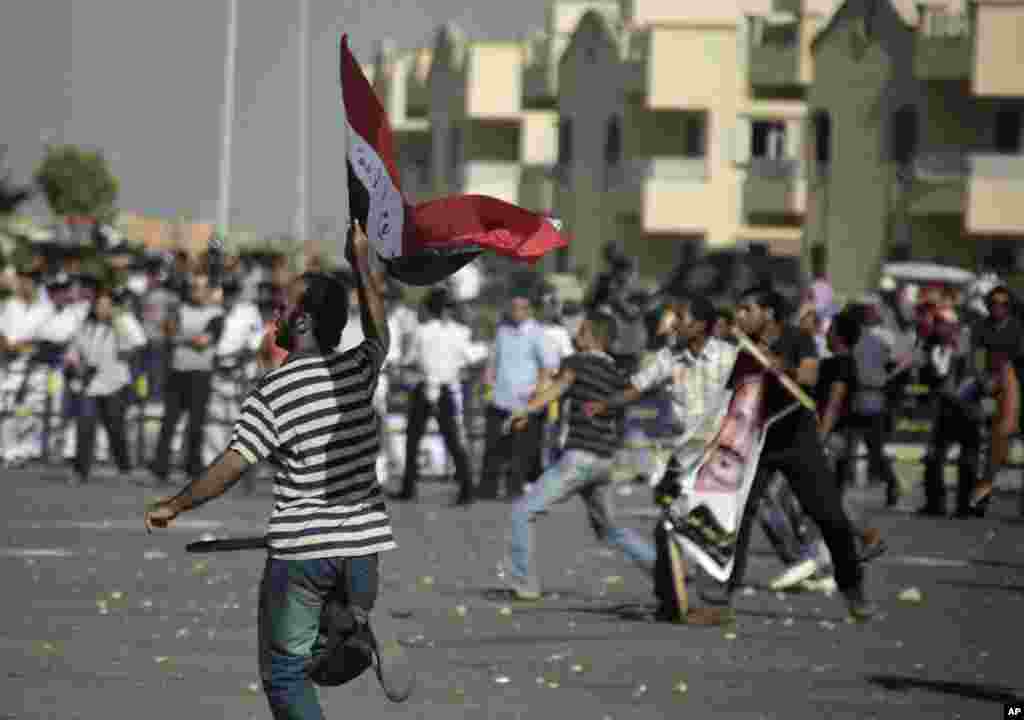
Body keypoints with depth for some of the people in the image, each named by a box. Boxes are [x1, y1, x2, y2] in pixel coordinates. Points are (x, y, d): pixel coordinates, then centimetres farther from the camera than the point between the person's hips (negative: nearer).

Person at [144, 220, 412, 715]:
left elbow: (229, 468, -14)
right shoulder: (358, 370, 1)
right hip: (361, 543, 5)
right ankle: (353, 636, -13)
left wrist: (173, 507, -1)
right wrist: (361, 263, 29)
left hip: (299, 549, -5)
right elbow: (379, 332, 22)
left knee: (284, 673, 6)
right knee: (329, 661, 21)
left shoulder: (272, 394, -13)